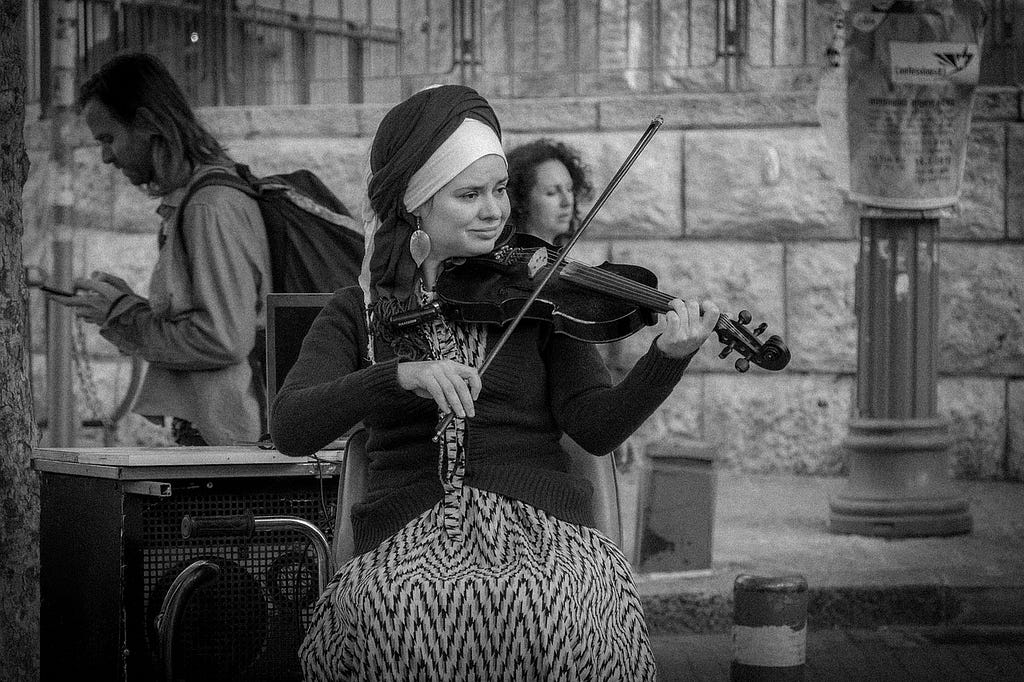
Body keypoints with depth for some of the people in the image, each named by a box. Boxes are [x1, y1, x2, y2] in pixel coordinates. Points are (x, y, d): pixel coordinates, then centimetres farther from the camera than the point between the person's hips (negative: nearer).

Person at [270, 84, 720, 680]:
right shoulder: (359, 311, 12)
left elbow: (597, 427, 1)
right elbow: (290, 429, -5)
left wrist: (670, 359, -17)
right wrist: (403, 375, -19)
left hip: (539, 524, 0)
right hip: (411, 540, 0)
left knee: (548, 610, -35)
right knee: (392, 613, -36)